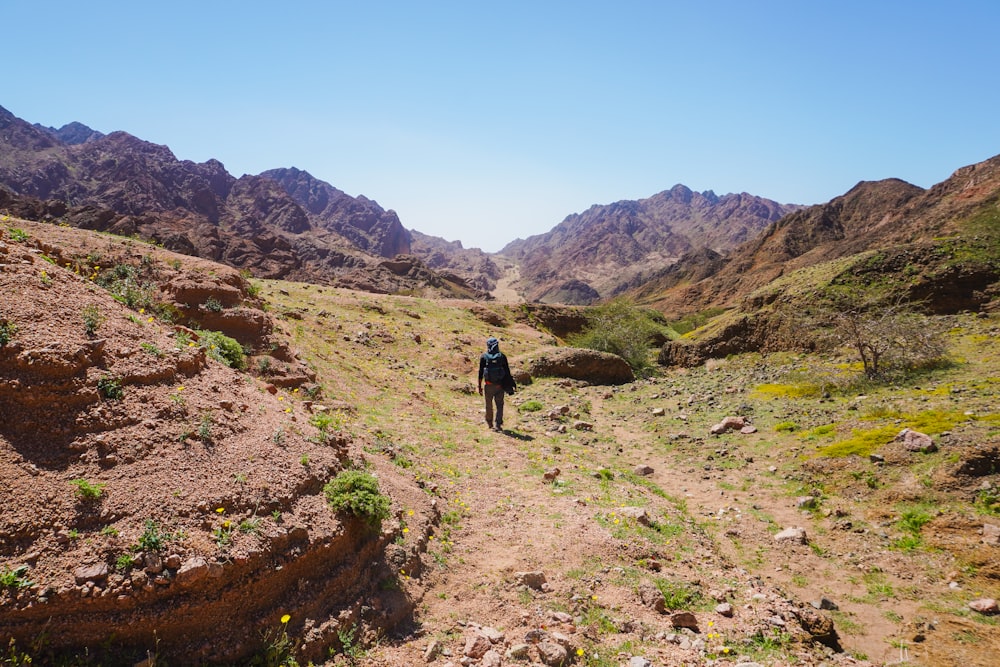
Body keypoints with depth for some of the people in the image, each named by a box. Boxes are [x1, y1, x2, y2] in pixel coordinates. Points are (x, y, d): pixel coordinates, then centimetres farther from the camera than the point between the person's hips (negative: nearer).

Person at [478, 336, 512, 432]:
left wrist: (480, 386, 3)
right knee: (499, 405, 7)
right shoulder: (502, 356, -2)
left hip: (489, 385, 0)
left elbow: (480, 372, -3)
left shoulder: (483, 356, -3)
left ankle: (490, 423, 31)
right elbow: (507, 371, 0)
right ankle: (498, 425, -4)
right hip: (500, 385, 0)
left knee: (489, 405, 16)